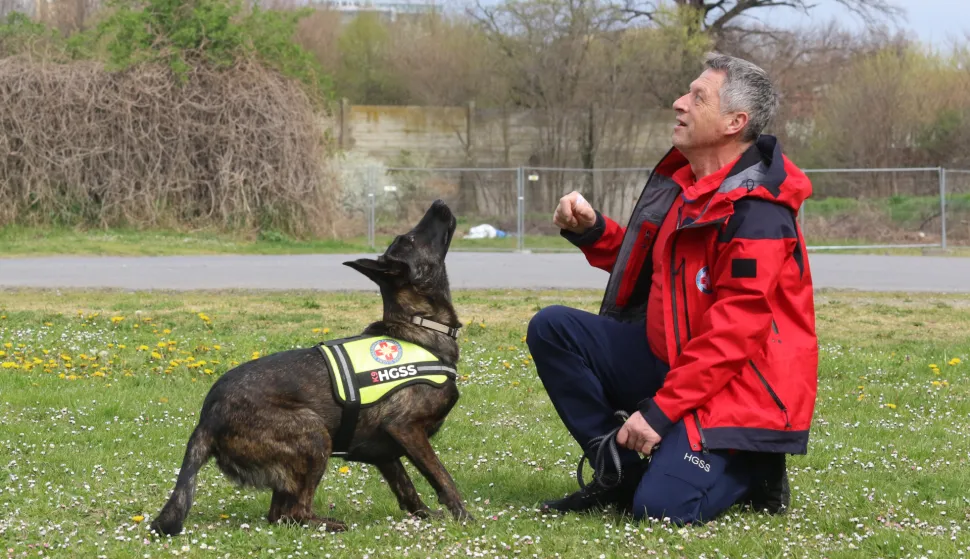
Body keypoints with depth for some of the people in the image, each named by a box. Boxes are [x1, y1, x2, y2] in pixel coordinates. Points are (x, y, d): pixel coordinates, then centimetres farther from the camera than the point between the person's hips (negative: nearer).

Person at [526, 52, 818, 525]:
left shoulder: (756, 211, -21)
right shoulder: (681, 179, 7)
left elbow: (734, 332, -25)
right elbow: (647, 262, 22)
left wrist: (661, 409, -26)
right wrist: (593, 232, 2)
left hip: (739, 385, -8)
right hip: (667, 357, 8)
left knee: (663, 506, -23)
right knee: (552, 329, -6)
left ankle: (751, 470, 9)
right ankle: (620, 472, 2)